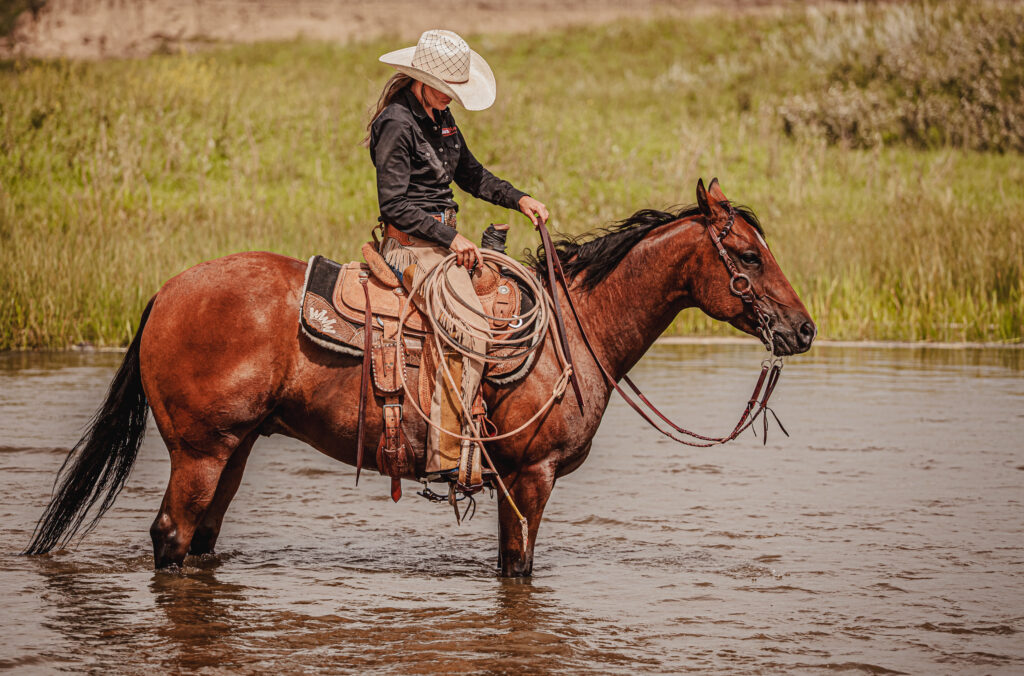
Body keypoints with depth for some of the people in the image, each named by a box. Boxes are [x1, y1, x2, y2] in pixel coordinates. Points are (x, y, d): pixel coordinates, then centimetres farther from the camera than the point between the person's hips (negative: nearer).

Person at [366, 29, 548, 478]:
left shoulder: (439, 118, 14)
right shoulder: (397, 124, -15)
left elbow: (468, 173, 25)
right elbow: (395, 203, -18)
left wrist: (518, 199, 11)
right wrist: (450, 237, -20)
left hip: (442, 238, 10)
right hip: (413, 244, -10)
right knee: (470, 325, -24)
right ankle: (445, 457, -27)